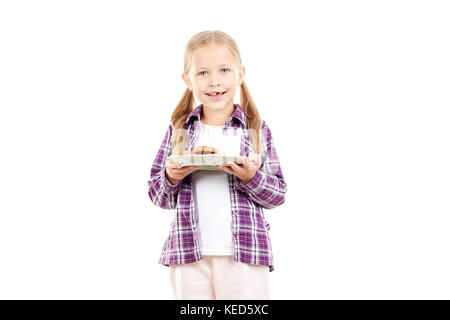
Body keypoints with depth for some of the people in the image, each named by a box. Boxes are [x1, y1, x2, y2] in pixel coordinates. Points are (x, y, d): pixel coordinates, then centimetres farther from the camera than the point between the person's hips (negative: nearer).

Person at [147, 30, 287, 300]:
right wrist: (170, 178, -11)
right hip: (190, 257, 1)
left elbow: (279, 194, 3)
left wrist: (251, 178, -15)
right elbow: (158, 196, 10)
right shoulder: (179, 130, 8)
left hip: (245, 256, -1)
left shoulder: (257, 129, 3)